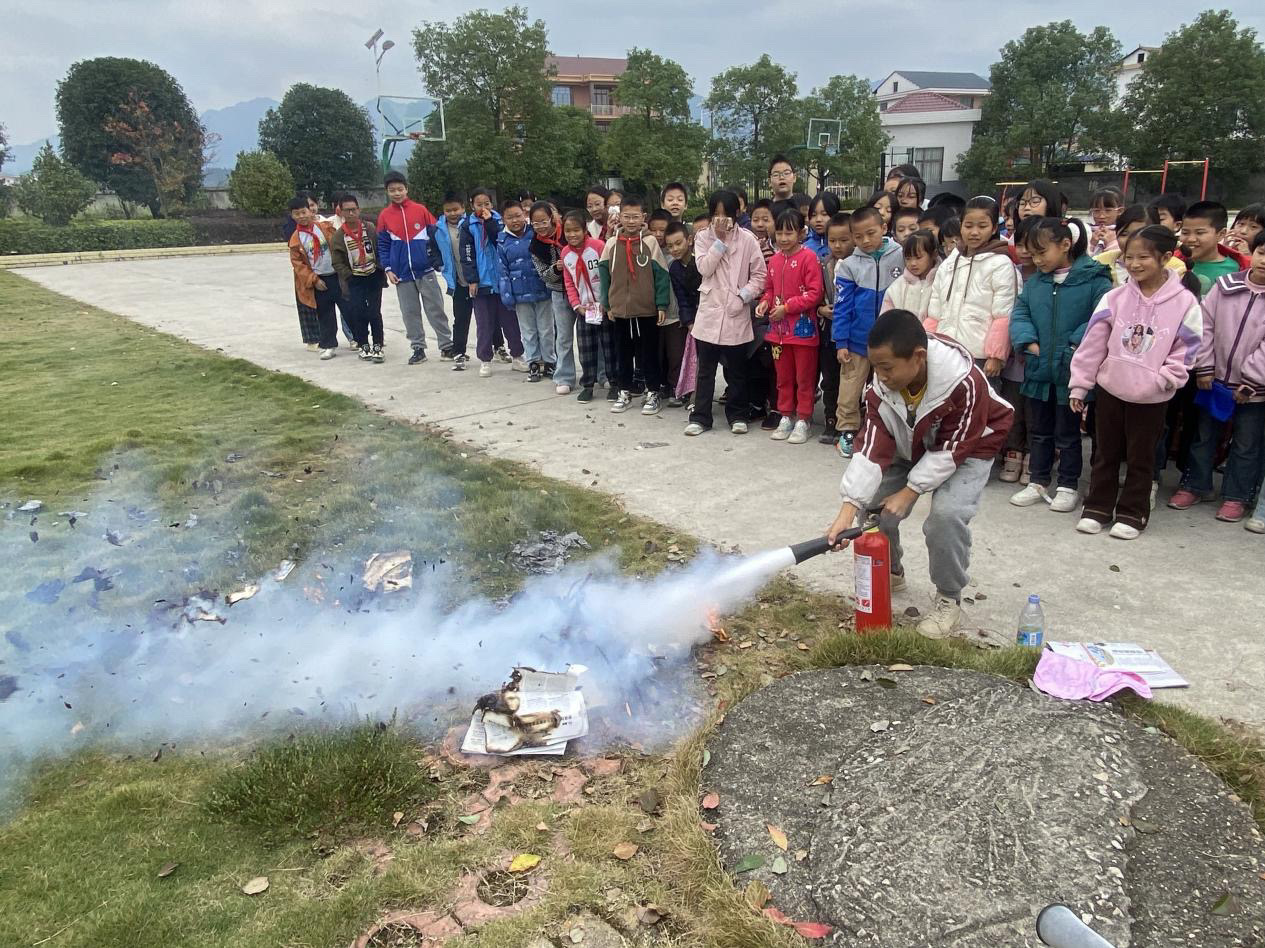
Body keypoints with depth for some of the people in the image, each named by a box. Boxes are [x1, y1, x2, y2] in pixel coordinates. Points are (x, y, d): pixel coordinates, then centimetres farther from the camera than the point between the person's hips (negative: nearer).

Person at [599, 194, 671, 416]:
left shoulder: (650, 242, -6)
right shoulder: (611, 244, 2)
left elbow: (661, 275, -6)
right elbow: (604, 274, 9)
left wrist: (662, 305, -8)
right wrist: (607, 303, 9)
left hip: (647, 310, -3)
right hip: (620, 310, 3)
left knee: (649, 354, 6)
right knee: (623, 353, 13)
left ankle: (653, 393, 18)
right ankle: (625, 392, 27)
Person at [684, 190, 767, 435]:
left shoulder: (747, 239, -1)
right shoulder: (703, 237, 4)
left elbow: (759, 275, 0)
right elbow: (704, 268, -11)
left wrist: (744, 295, -13)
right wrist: (720, 240, -12)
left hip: (736, 314, -1)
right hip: (709, 313, 1)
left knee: (737, 371, 9)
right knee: (705, 370, 6)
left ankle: (738, 416, 22)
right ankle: (700, 417, 14)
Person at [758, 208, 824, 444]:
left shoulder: (808, 257, -11)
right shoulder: (775, 259, 7)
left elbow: (814, 293, -15)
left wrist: (787, 307, -18)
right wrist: (765, 301, -2)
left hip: (802, 327, -6)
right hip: (779, 327, 6)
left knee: (804, 378, 5)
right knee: (783, 377, 14)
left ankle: (803, 421, 14)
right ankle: (786, 417, 25)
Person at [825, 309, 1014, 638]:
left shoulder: (964, 381, -38)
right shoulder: (881, 386, -25)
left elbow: (952, 449, -28)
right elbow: (872, 448, -27)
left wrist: (909, 492, -26)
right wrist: (848, 511, -35)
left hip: (967, 448, -5)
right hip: (911, 448, 5)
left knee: (947, 515, -28)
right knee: (872, 503, -7)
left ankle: (949, 600, -4)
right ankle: (891, 573, 23)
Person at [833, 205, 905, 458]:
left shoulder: (901, 257, -5)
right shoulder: (849, 266, -5)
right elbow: (842, 307, -3)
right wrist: (841, 342, -6)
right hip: (857, 340, 0)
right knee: (849, 392, 5)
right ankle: (848, 431, 20)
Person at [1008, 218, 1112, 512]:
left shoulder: (1094, 279, -10)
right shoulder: (1034, 282, 6)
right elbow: (1019, 313, 7)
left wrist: (1076, 344, -20)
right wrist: (1028, 341, -7)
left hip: (1071, 372, -5)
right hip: (1037, 369, 5)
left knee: (1068, 433, 8)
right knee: (1038, 430, 16)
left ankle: (1068, 487, 21)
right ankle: (1037, 482, 28)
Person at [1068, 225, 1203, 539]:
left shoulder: (1185, 302, -8)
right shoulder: (1115, 297, -3)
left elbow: (1185, 351, -4)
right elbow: (1093, 344, -2)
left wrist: (1161, 380, -17)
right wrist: (1079, 384, -3)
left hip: (1152, 397, -2)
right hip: (1109, 389, 2)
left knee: (1140, 457, 9)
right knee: (1105, 452, 12)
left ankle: (1132, 513, 21)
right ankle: (1097, 507, 24)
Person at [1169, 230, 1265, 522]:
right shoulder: (1226, 285, -3)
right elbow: (1206, 326, 0)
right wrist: (1204, 368, -4)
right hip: (1215, 380, 3)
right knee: (1204, 435, 15)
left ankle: (1237, 496, 21)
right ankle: (1194, 485, 29)